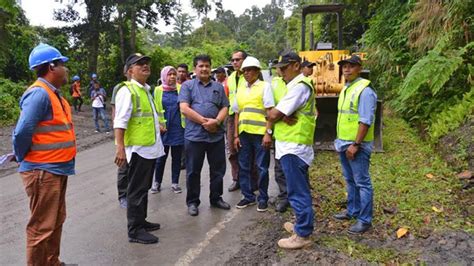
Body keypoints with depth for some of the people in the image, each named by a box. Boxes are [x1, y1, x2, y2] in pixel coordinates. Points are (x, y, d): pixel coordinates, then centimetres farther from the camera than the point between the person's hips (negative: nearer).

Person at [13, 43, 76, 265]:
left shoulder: (53, 93, 12)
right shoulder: (39, 93, -19)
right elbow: (22, 133, -23)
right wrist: (23, 158, -7)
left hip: (56, 169, 10)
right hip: (43, 171, -10)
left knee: (56, 222, 20)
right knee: (42, 227, 1)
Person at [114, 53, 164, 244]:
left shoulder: (146, 90, 15)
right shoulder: (127, 91, -13)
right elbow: (120, 122, -21)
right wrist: (120, 148, -27)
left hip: (151, 148, 9)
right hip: (138, 149, -9)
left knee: (144, 187, 18)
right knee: (137, 190, -1)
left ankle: (141, 221, 32)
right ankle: (135, 230, 8)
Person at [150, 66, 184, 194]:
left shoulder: (181, 89, 3)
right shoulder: (158, 90, 1)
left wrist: (185, 123, -7)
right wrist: (159, 125, -4)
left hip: (178, 128, 1)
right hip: (163, 129, -1)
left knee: (177, 157, 8)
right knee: (161, 157, 6)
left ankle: (175, 182, 19)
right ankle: (157, 182, 20)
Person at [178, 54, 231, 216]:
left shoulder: (218, 87, 14)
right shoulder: (187, 86, 3)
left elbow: (225, 107, 7)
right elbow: (184, 108, -9)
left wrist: (216, 121, -13)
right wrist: (204, 121, -14)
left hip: (216, 135, 3)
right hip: (194, 135, -3)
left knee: (218, 169, 11)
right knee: (193, 171, 5)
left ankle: (216, 198, 27)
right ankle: (192, 202, 18)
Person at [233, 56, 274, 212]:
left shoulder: (265, 86, 0)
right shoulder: (240, 90, 15)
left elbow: (270, 111, -6)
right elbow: (237, 114, 15)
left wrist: (268, 133, -13)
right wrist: (236, 135, 10)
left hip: (260, 133, -5)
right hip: (244, 133, 5)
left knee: (262, 167, 2)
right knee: (243, 167, 9)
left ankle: (263, 198, 15)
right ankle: (248, 196, 22)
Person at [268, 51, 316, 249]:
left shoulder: (299, 86, -16)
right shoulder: (297, 85, 19)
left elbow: (273, 115, -19)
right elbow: (280, 113, 9)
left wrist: (277, 115, 3)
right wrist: (284, 116, -12)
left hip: (293, 146, -11)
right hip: (295, 144, 11)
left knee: (297, 191, -5)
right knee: (300, 189, 19)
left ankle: (302, 235, 2)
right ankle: (302, 224, 31)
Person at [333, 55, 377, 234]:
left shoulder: (364, 90, -15)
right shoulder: (345, 88, 13)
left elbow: (365, 121, -20)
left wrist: (355, 144, -22)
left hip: (357, 145, -9)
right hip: (344, 144, 9)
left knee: (362, 182, -2)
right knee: (350, 180, 19)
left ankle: (365, 220, 6)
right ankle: (353, 211, 32)